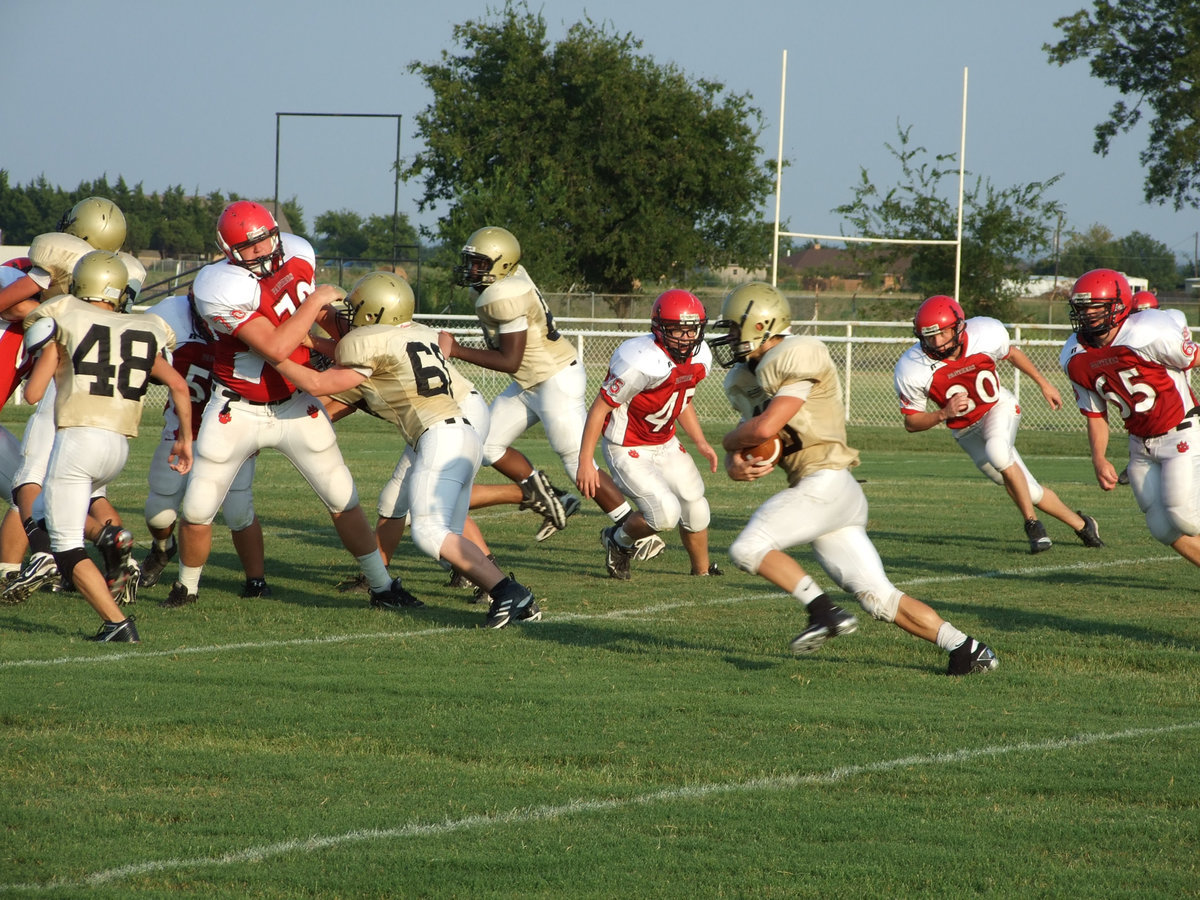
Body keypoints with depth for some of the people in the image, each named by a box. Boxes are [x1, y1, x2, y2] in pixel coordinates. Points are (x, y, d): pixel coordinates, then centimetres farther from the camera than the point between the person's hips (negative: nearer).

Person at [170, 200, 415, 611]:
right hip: (237, 410, -4)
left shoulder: (297, 256, -7)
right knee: (196, 511, 0)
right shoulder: (222, 287, -28)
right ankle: (187, 585, 26)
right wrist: (317, 300, -24)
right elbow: (276, 348, -32)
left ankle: (382, 587, 13)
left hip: (295, 404, 4)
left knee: (343, 500, 3)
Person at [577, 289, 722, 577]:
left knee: (696, 509, 11)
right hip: (628, 450, -8)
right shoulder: (642, 362, -30)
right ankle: (619, 538, 9)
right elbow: (599, 409, -22)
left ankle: (702, 569, 37)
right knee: (666, 514, -19)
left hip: (665, 444, 8)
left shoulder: (699, 358, -4)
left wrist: (700, 442, 12)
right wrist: (585, 463, -22)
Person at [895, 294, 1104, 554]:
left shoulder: (986, 335, -24)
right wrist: (944, 413, -34)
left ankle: (1032, 523, -16)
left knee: (997, 452, -34)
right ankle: (1080, 524, 27)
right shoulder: (912, 370, -27)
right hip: (966, 429, 1)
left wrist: (1043, 384, 13)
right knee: (1031, 493, 2)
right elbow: (911, 423, -16)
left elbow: (1011, 353, 0)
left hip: (999, 408, -1)